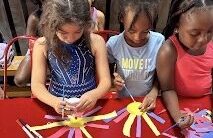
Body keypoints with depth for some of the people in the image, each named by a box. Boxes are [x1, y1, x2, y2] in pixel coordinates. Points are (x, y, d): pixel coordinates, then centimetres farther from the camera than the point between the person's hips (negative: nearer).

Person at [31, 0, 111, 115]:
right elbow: (36, 85, -7)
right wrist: (54, 101, -27)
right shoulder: (42, 45, -7)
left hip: (89, 106, 0)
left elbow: (105, 80, -6)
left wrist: (95, 94, -28)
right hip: (58, 106, 1)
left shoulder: (96, 42, -8)